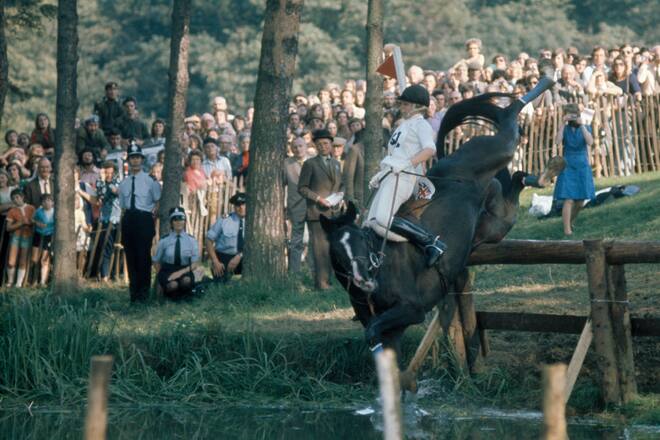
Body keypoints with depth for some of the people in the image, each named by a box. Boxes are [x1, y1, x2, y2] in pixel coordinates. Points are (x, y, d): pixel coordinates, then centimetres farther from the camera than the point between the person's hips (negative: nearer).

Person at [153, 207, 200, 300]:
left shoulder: (191, 240, -1)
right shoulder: (164, 241, -3)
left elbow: (195, 263, -3)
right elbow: (156, 262, 7)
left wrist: (180, 272, -19)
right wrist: (161, 278, -6)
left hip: (184, 271, 1)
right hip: (167, 271, -1)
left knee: (187, 280, -37)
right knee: (173, 285, -36)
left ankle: (183, 296, -3)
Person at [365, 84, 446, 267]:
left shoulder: (420, 124, -2)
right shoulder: (404, 125, 26)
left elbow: (430, 149, -20)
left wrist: (407, 163, -31)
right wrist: (380, 174, 29)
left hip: (402, 176, -10)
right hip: (389, 176, 10)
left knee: (383, 220, -26)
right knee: (372, 223, 1)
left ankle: (432, 242, -22)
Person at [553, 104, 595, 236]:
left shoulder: (586, 128, 2)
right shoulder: (563, 129, 1)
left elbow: (590, 142, -16)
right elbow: (557, 142, -19)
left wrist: (581, 125, -21)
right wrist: (563, 123, -21)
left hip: (582, 167, 2)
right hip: (568, 167, -2)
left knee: (580, 201, 7)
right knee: (568, 200, -14)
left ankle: (570, 221, 34)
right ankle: (567, 230, -15)